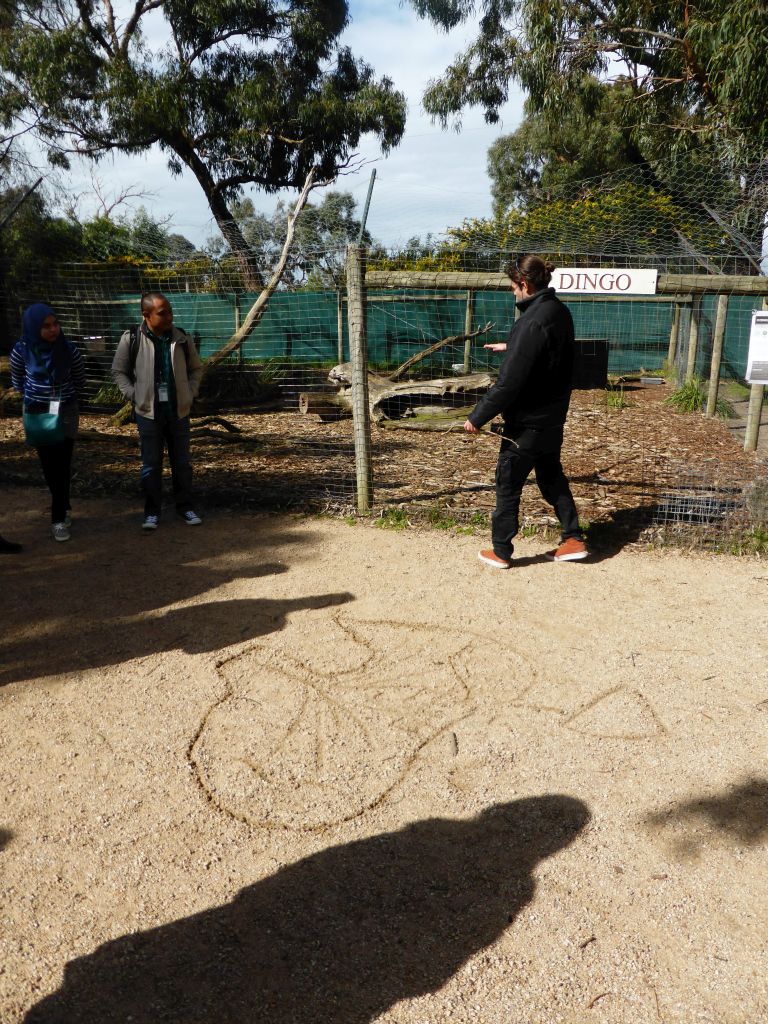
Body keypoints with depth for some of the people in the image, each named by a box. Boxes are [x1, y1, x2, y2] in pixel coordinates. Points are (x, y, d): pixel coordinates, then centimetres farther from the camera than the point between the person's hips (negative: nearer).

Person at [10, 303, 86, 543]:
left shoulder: (69, 349, -13)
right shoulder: (21, 350, -11)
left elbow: (80, 381, 5)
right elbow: (17, 382, 8)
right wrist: (35, 397, 13)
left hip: (65, 412, -1)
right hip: (36, 413, 1)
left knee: (62, 465, -4)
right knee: (48, 465, 9)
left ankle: (59, 518, 2)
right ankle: (64, 507, 28)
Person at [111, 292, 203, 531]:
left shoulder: (182, 339, -1)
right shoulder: (131, 339, -7)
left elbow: (196, 368, 13)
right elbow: (118, 371, 4)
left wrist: (191, 392, 1)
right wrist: (133, 395, -5)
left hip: (178, 411, 2)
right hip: (148, 413, -2)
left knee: (181, 462, 10)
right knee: (151, 465, 5)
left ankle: (185, 506, 23)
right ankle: (152, 511, 16)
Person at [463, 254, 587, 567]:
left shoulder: (534, 321, -24)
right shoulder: (559, 311, 5)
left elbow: (509, 382, -26)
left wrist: (477, 417, -19)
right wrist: (510, 347, 36)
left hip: (527, 422, -9)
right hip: (552, 417, 9)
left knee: (508, 483, 5)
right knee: (551, 476, 21)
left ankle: (501, 552, 16)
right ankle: (573, 539, 24)